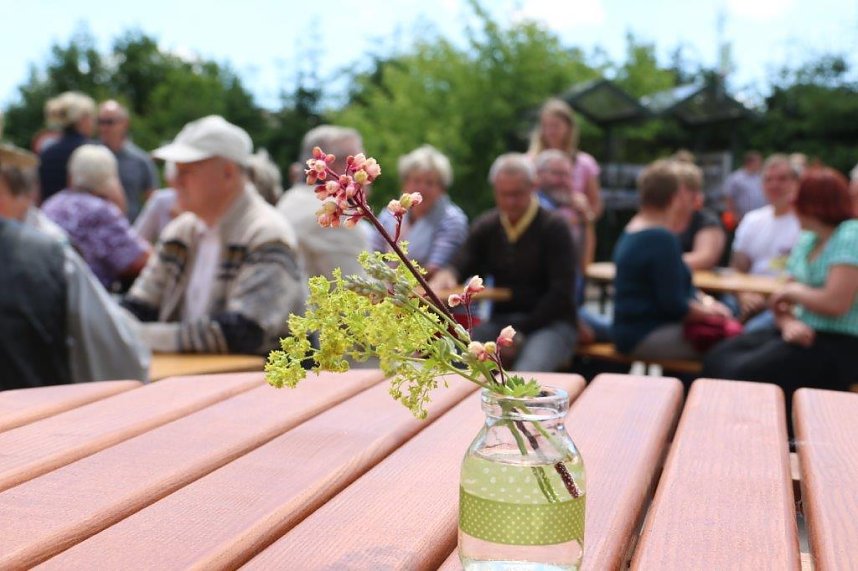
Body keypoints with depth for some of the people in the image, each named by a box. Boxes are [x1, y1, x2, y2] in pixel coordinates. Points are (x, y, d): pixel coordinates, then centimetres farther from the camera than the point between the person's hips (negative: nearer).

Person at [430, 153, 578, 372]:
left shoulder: (554, 228, -4)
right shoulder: (486, 227, 11)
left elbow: (561, 291, -9)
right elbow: (460, 266, 3)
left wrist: (522, 333, -14)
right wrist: (446, 275, -23)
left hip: (550, 323, -4)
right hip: (501, 321, 5)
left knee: (527, 373, -37)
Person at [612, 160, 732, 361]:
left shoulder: (632, 231, 14)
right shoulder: (661, 239, -18)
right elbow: (674, 305, -20)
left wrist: (704, 300, 4)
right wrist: (710, 312, -3)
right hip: (647, 336, -10)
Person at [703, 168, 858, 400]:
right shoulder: (806, 241, 16)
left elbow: (836, 303, -21)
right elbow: (784, 301, 12)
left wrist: (795, 290, -4)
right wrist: (789, 322, -11)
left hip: (838, 345, -8)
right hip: (803, 331, 8)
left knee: (745, 374, -27)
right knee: (718, 360, -13)